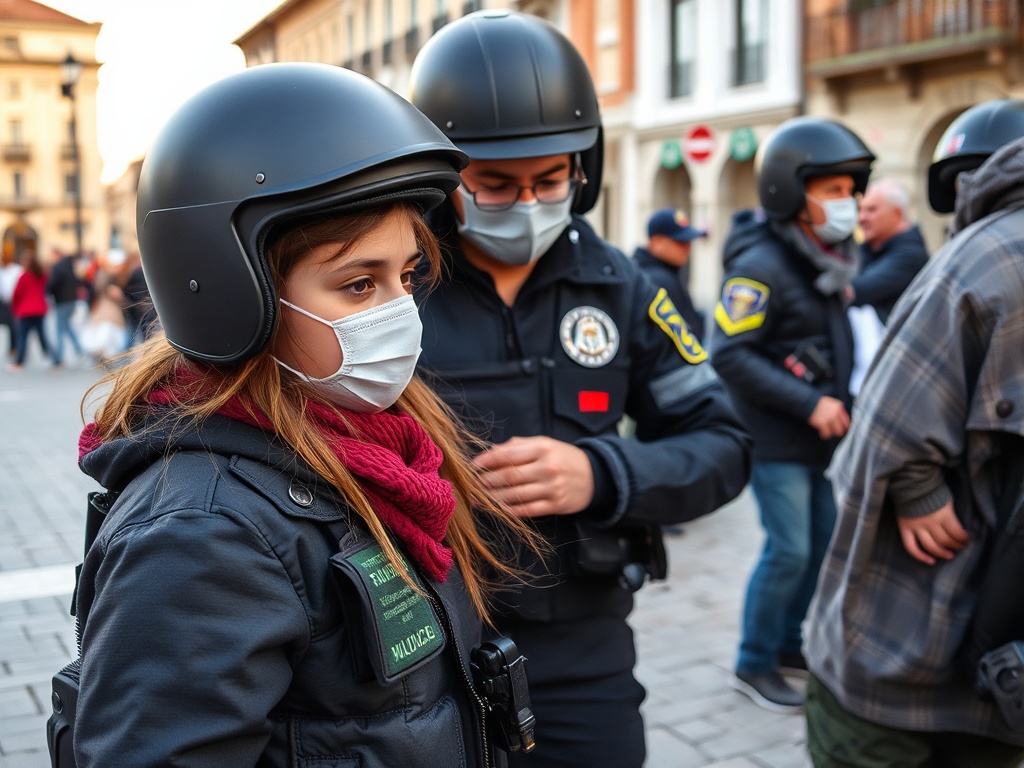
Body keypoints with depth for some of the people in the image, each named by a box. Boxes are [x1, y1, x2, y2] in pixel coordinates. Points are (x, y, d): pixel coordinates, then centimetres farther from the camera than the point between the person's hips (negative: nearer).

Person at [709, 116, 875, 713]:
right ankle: (755, 665, 12)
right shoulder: (762, 263, -17)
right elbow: (730, 354, -22)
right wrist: (809, 403, -22)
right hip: (776, 438, -9)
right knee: (789, 550, -6)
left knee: (822, 539, 13)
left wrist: (839, 400, 5)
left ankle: (788, 643, 31)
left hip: (814, 438, 9)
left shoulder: (822, 260, 10)